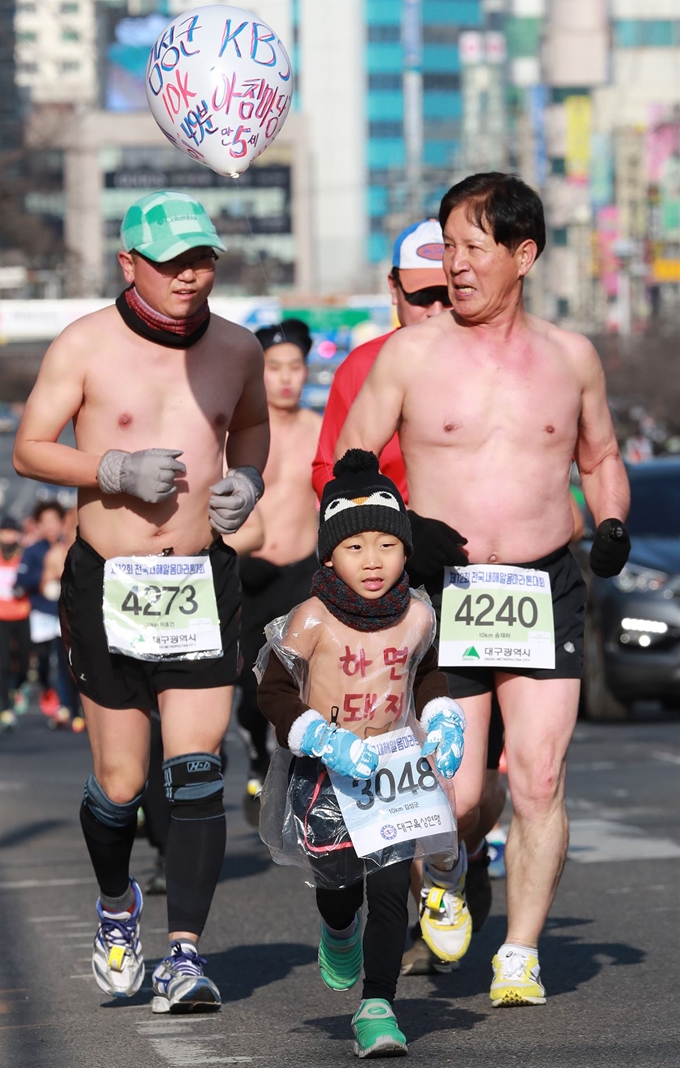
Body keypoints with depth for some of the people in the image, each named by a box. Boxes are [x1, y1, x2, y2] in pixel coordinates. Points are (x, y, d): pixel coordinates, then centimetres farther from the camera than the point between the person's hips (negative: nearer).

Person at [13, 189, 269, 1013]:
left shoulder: (236, 349, 5)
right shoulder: (85, 345, -5)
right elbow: (28, 449, -2)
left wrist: (247, 479, 4)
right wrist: (115, 469, -17)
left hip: (202, 581, 2)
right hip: (107, 581, -2)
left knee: (197, 772, -10)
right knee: (119, 781, 3)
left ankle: (183, 953, -10)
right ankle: (115, 903, 34)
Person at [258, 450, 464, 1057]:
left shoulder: (417, 616, -4)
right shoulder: (313, 619, -16)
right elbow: (274, 691, -12)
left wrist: (443, 719, 0)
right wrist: (326, 742, -24)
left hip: (392, 766, 2)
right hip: (326, 772, -2)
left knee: (392, 886, -10)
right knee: (340, 881, 7)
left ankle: (377, 1006, -3)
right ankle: (339, 935, 45)